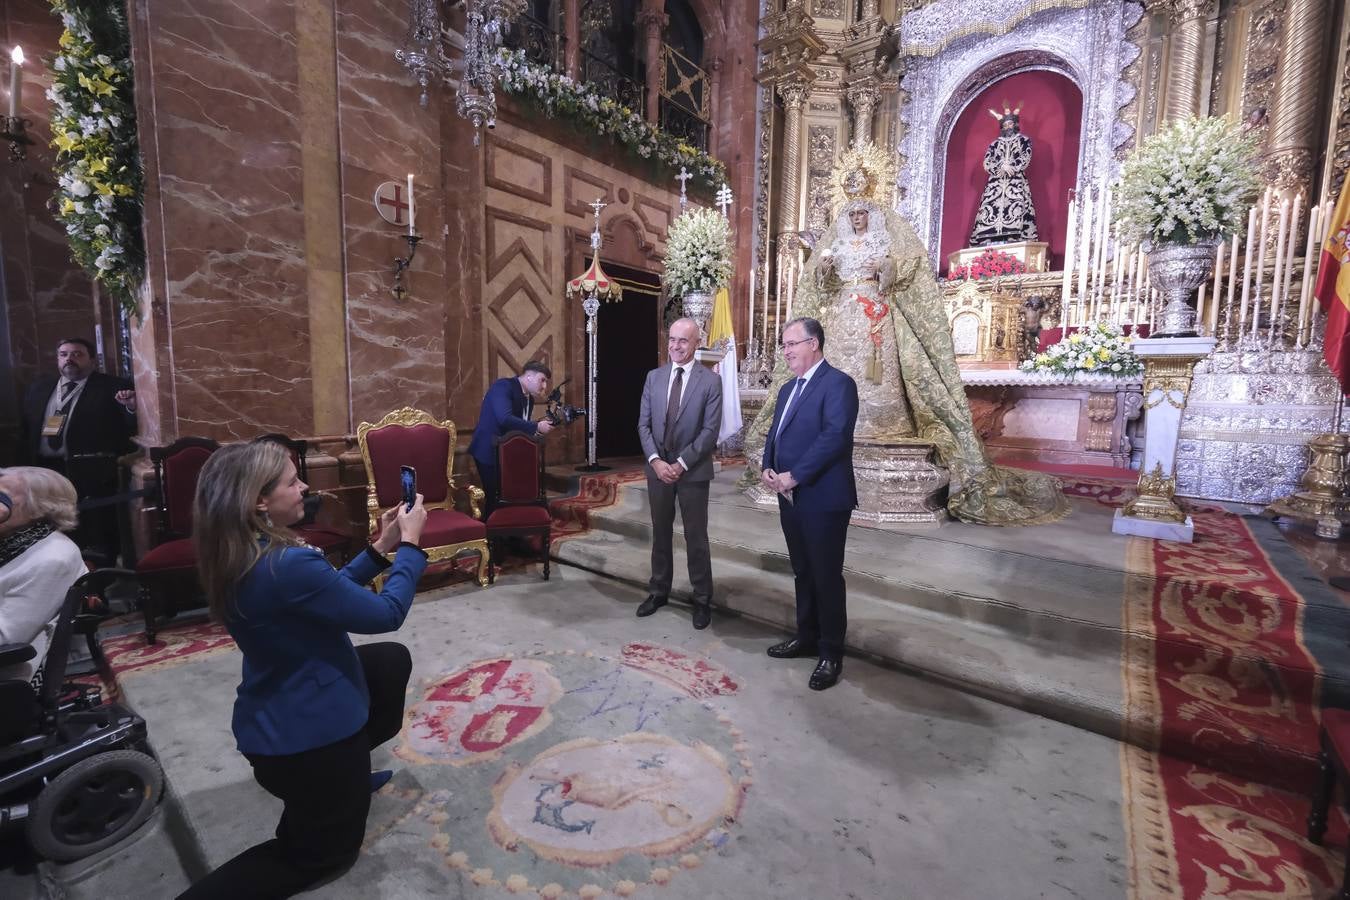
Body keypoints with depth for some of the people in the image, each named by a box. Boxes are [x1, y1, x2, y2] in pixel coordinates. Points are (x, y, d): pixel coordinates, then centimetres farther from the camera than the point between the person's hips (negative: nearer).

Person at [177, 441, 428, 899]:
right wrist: (410, 544, -16)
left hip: (278, 717, 8)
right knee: (323, 852, 18)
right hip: (303, 730, -8)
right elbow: (386, 614, -26)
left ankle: (347, 775, 31)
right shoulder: (289, 565, -35)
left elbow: (329, 592, 7)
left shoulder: (240, 557, -5)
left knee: (391, 660, 25)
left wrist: (381, 547, -1)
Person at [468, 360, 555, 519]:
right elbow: (505, 419, -30)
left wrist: (534, 433, -5)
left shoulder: (529, 399, 9)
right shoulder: (503, 386, -16)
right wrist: (536, 427, -26)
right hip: (489, 451, -8)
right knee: (495, 498, -5)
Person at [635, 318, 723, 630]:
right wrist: (656, 460, -9)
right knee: (660, 533, 15)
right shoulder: (653, 377, 6)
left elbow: (710, 431, -10)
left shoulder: (710, 381, -5)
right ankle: (658, 591, 30)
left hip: (693, 471, -3)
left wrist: (681, 464, -15)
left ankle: (702, 600, 20)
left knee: (696, 537, 5)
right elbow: (643, 424, 4)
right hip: (658, 468, 4)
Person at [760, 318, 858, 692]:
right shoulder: (788, 389, 16)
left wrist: (793, 476, -21)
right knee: (803, 573, 18)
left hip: (823, 499, -8)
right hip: (790, 498, 8)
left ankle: (831, 653, 19)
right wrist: (767, 468, -2)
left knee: (826, 577, 4)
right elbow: (775, 433, 17)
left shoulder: (838, 383, -12)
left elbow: (835, 436, -23)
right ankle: (807, 637, 34)